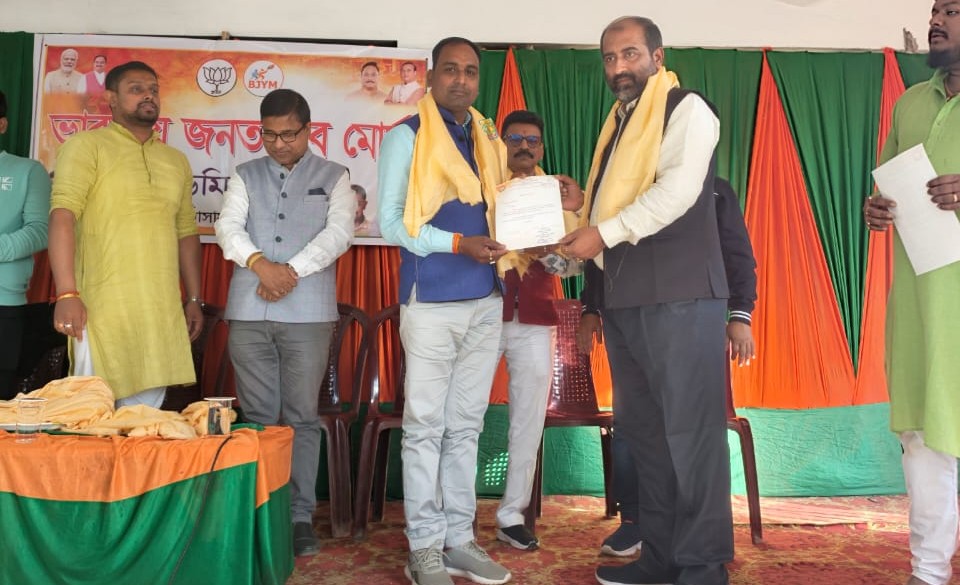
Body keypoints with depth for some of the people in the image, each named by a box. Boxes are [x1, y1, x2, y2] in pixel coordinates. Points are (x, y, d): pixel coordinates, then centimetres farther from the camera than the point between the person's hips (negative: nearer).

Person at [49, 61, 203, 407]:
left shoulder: (176, 161, 18)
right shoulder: (86, 145, 1)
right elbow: (63, 216, -10)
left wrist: (194, 298, 15)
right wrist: (67, 294, -20)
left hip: (163, 312, 5)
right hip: (103, 309, -4)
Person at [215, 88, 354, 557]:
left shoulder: (334, 177, 8)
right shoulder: (245, 176, 14)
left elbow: (339, 232, -5)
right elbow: (227, 226, 0)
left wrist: (292, 271, -13)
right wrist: (261, 264, -17)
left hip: (308, 312, -2)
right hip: (249, 312, 2)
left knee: (302, 416, 2)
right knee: (258, 416, 6)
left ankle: (300, 516, 9)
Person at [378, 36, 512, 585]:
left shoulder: (490, 141, 14)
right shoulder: (407, 137, -2)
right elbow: (390, 222, -8)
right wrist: (457, 243, -19)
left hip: (485, 302, 5)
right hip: (432, 301, -5)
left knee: (466, 427, 10)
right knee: (426, 427, 1)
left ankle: (460, 538, 20)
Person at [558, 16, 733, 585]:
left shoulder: (687, 109, 0)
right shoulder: (618, 122, 22)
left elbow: (678, 190, -16)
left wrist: (605, 233, -19)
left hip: (679, 294, -8)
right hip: (623, 297, 8)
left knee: (690, 430, -4)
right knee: (641, 429, 10)